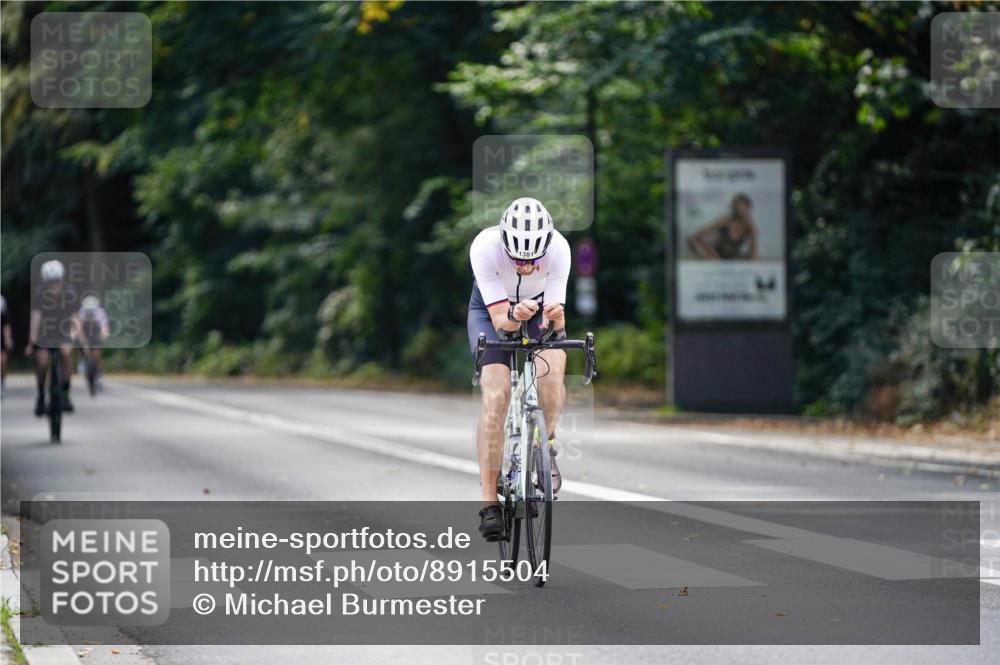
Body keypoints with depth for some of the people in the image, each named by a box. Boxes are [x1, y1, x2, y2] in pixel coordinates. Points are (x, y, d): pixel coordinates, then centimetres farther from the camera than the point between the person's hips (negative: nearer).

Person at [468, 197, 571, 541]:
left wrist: (555, 319, -51)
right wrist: (513, 316, -55)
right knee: (496, 396, -21)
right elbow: (499, 318, -34)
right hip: (491, 310, -1)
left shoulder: (559, 249, -32)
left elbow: (553, 324, -29)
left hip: (539, 311, 1)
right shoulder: (485, 247, -36)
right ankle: (489, 503, -16)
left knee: (552, 367, -31)